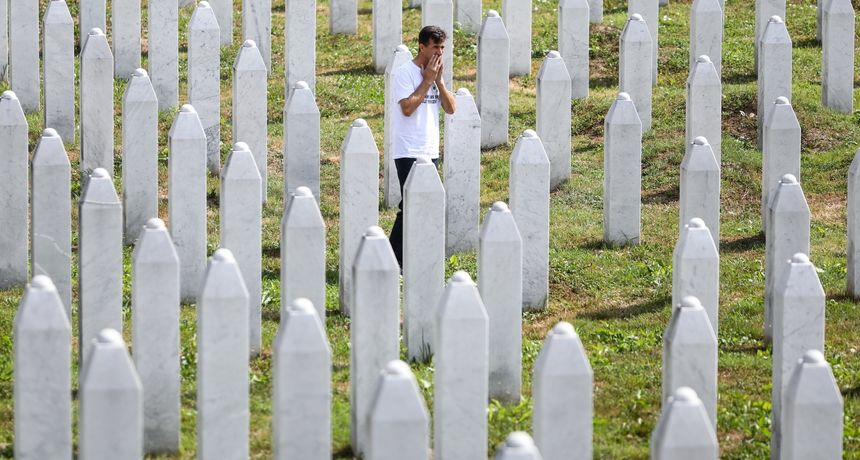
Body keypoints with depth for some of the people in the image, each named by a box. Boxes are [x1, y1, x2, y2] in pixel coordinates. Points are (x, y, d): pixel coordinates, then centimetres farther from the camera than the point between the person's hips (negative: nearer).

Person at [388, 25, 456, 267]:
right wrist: (428, 80, -14)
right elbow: (407, 108, -20)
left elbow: (451, 108, 6)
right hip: (409, 153, -8)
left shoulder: (436, 74, 14)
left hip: (430, 151, 8)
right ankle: (395, 259, -7)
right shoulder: (404, 73, -9)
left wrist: (439, 79, -5)